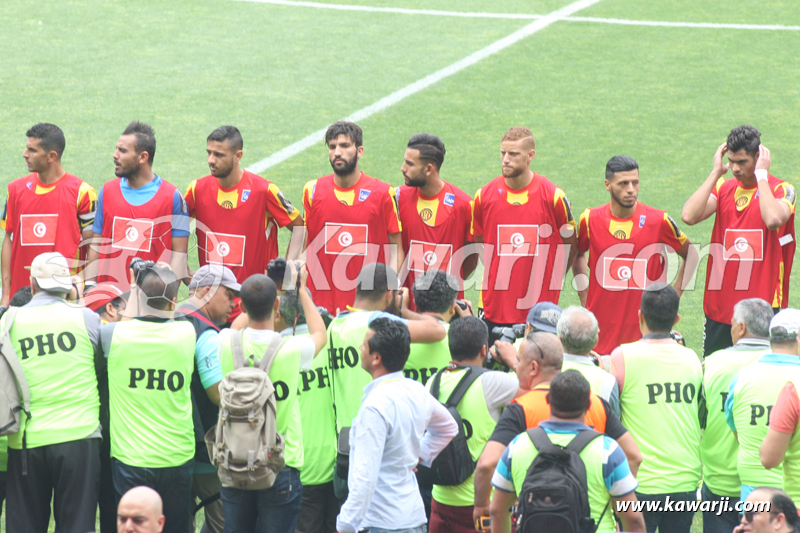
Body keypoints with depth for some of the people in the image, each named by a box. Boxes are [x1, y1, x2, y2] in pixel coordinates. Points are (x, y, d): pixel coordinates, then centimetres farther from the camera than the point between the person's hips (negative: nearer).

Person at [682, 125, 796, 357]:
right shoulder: (723, 188, 9)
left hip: (762, 311, -4)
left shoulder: (781, 189, -3)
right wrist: (716, 172, -6)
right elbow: (689, 216, -9)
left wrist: (761, 174, -17)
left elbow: (774, 220, -27)